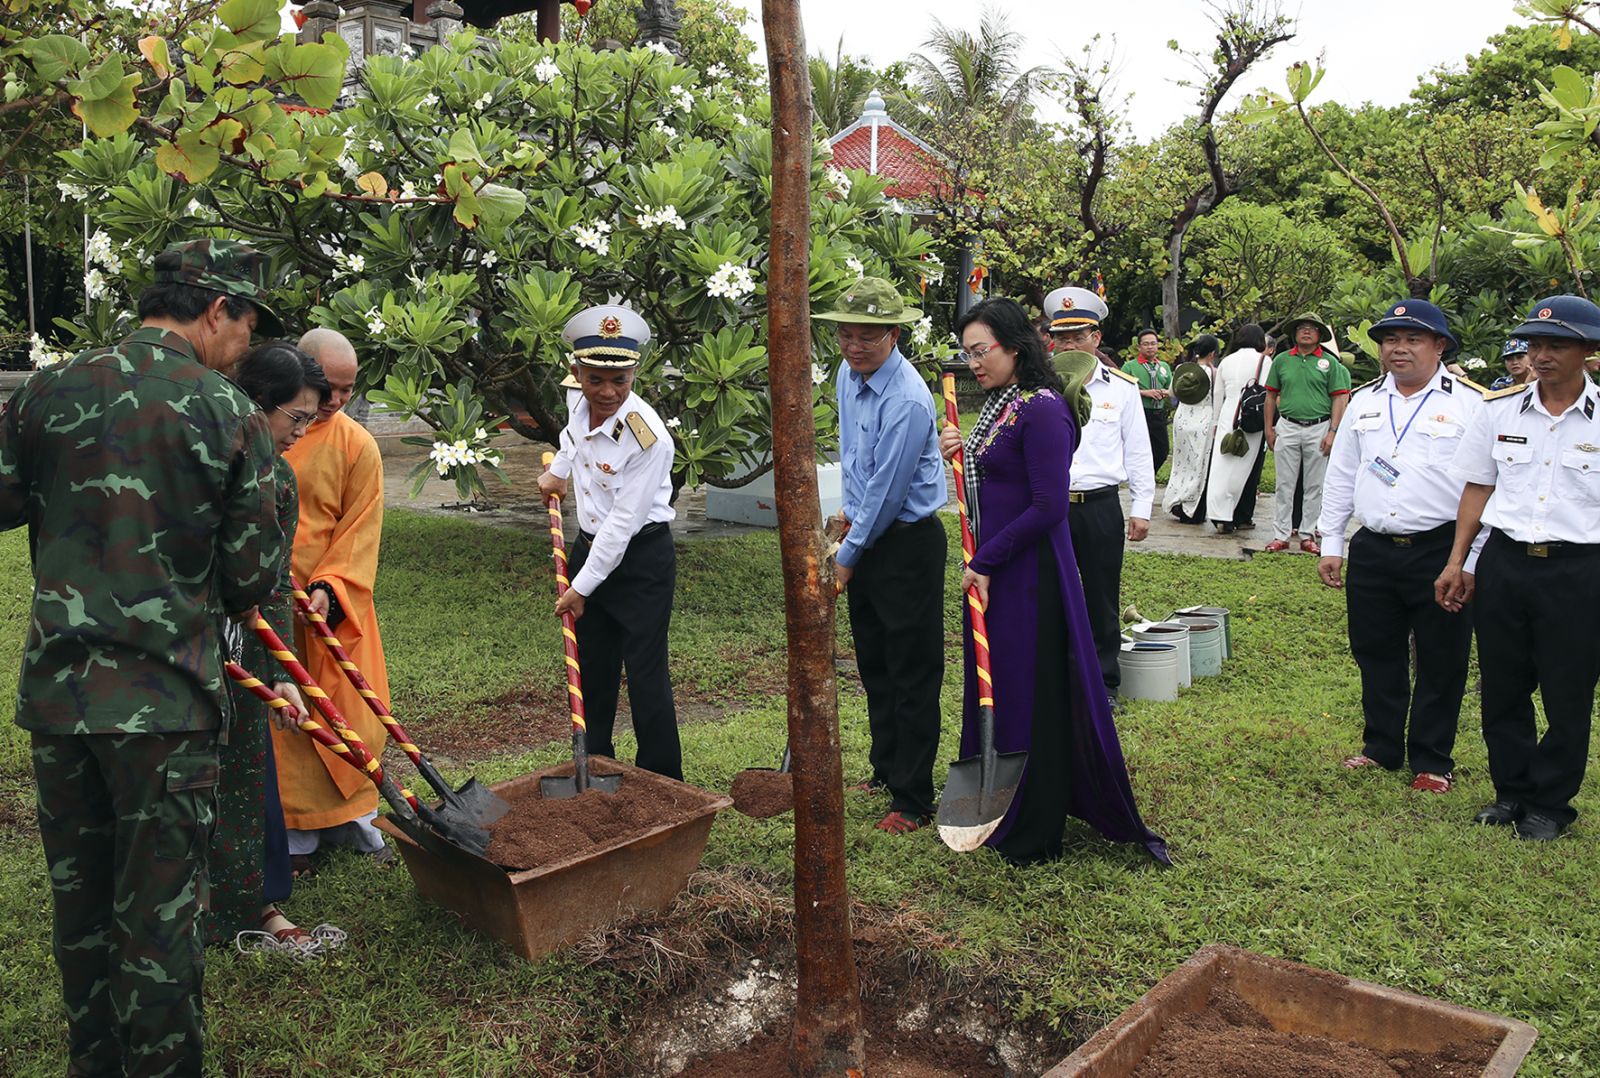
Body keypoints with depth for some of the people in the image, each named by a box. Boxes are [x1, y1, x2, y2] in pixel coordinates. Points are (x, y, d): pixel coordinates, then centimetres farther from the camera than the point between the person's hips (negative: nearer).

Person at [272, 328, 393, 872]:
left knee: (346, 710, 6)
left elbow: (361, 530, -6)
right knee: (280, 714, 5)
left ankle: (356, 817, 23)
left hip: (330, 602, 0)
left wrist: (328, 588, -19)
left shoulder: (357, 445, -3)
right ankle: (300, 831, 16)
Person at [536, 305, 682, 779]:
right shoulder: (582, 405, -4)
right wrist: (557, 471, 22)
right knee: (592, 669, 14)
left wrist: (581, 588, -18)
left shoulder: (648, 437, -25)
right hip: (590, 545, 7)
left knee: (646, 674, -5)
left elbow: (623, 523, -22)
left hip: (642, 558, -7)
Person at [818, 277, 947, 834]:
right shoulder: (848, 375, 5)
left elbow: (887, 491, -20)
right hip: (866, 535, 9)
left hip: (907, 543, -9)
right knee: (874, 666, 19)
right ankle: (885, 771, 34)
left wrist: (848, 556, -11)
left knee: (913, 677, -1)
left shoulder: (907, 401, -24)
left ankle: (913, 801, 8)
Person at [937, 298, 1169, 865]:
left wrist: (986, 561, -16)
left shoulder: (1043, 410, -17)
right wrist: (962, 453, 1)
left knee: (1032, 696, 2)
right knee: (991, 688, 16)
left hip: (1030, 574, -9)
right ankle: (997, 814, 32)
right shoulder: (997, 405, 11)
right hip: (991, 569, 9)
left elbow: (1048, 506, -21)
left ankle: (1032, 836, 16)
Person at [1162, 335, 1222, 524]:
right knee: (1200, 466, 4)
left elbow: (1172, 393, 15)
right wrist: (1216, 424, 2)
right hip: (1203, 422, -4)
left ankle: (1174, 502, 17)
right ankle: (1193, 513, 6)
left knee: (1183, 463, 17)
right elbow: (1218, 402, -7)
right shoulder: (1213, 372, -11)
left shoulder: (1181, 369, 1)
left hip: (1182, 420, 4)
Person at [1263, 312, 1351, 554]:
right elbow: (1271, 396, 10)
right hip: (1288, 427, 1)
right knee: (1285, 484, 4)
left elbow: (1339, 398, -1)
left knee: (1314, 486, 6)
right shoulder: (1281, 360, 6)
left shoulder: (1329, 362, 2)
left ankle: (1308, 535, 13)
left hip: (1318, 428, -1)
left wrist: (1332, 432, -9)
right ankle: (1281, 535, 8)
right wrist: (1269, 429, 5)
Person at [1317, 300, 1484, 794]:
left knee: (1440, 662, 6)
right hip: (1371, 550, 4)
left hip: (1439, 551, -4)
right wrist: (1330, 543, 11)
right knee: (1376, 655, 13)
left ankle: (1432, 761, 21)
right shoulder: (1364, 402, 11)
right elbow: (1340, 477, 15)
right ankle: (1382, 747, 29)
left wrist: (1471, 561, -10)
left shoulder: (1470, 403, -4)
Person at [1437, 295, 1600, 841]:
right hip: (1504, 563, 3)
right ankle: (1512, 791, 30)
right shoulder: (1499, 409, 4)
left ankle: (1550, 804, 24)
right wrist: (1457, 562, 8)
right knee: (1502, 690, 12)